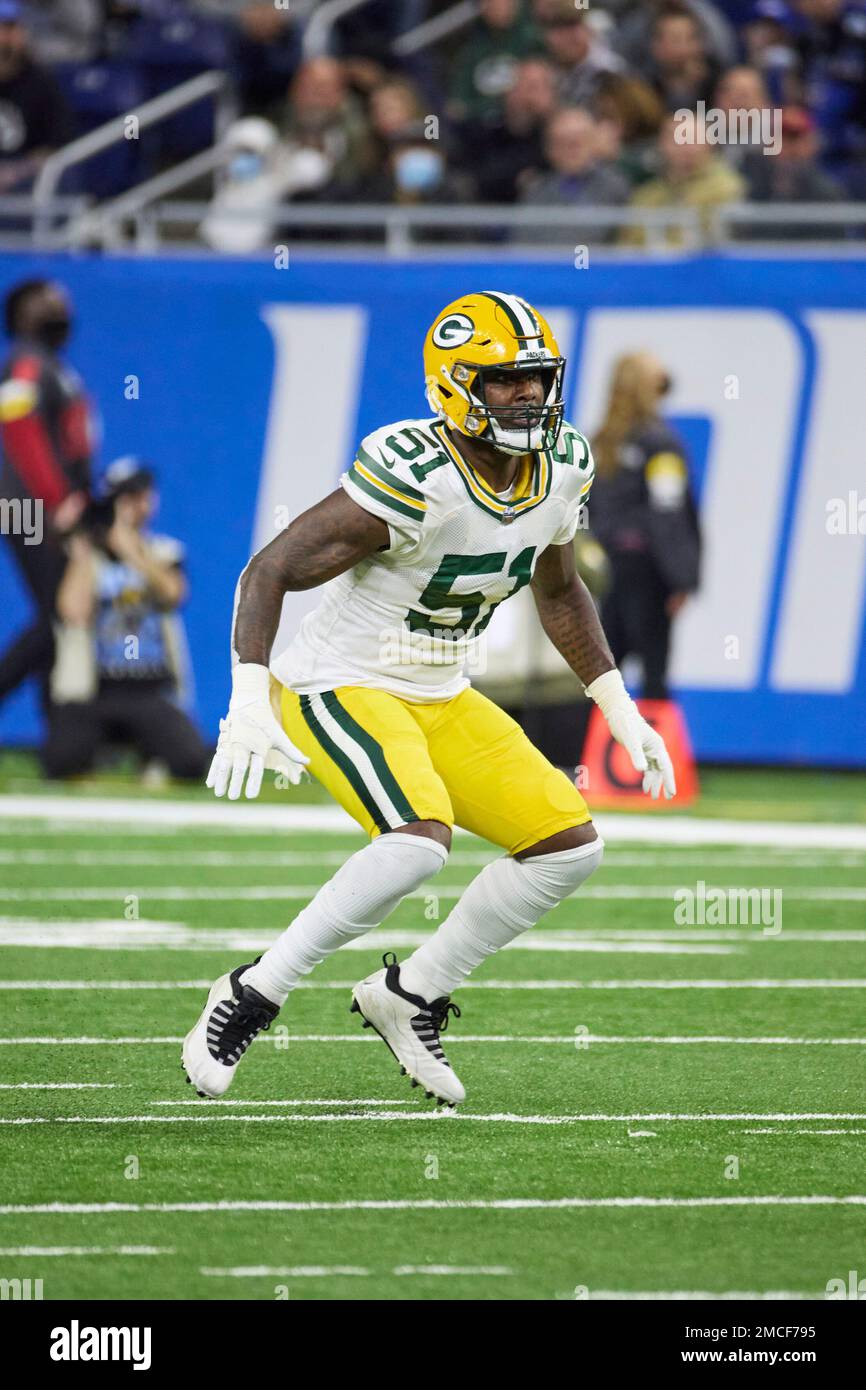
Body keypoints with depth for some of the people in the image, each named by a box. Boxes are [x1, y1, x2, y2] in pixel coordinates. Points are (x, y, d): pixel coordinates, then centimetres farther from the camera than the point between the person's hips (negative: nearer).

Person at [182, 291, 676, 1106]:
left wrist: (619, 710, 15)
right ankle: (253, 998, -16)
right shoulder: (416, 479, -26)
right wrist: (249, 702, -36)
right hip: (342, 692, -8)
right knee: (419, 841, -31)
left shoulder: (561, 469, -2)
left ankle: (410, 996, 15)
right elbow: (271, 571, -25)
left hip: (439, 701, 8)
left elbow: (558, 593, 18)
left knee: (570, 847, 2)